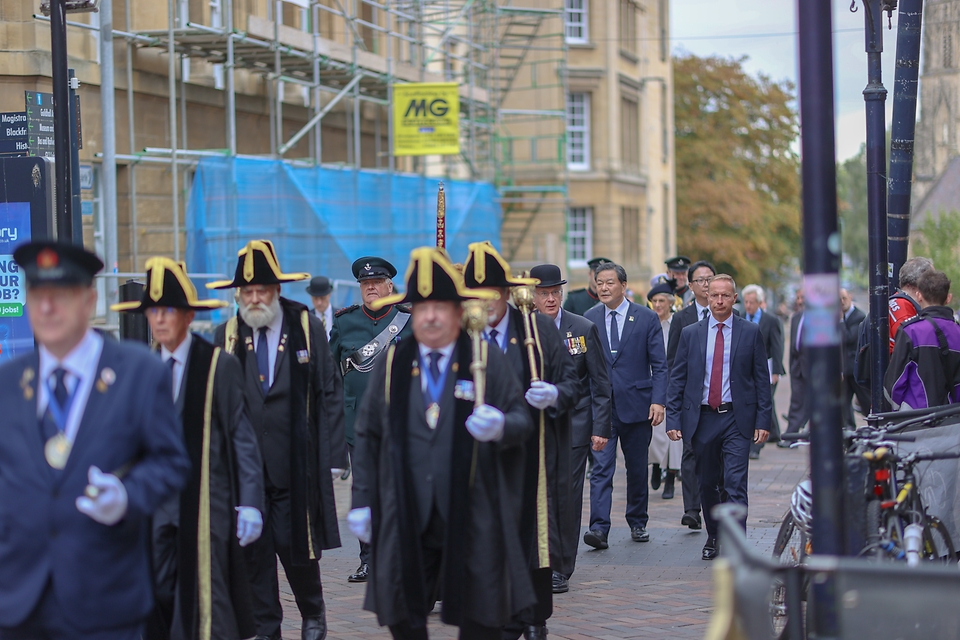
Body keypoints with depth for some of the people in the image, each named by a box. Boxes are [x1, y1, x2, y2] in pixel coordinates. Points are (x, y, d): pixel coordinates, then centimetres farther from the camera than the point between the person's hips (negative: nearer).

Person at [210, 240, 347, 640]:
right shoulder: (227, 335, 5)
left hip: (295, 463, -2)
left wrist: (330, 454, -5)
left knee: (296, 544, 1)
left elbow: (330, 394, 1)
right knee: (253, 550, 3)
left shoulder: (307, 328, 1)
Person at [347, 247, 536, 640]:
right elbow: (368, 437, 9)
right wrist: (362, 501, 4)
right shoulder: (391, 364, 9)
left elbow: (522, 420, 2)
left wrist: (501, 426, -23)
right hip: (407, 517, 2)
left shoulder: (487, 362, 4)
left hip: (471, 517, -2)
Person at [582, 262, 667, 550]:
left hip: (637, 405, 0)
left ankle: (638, 523, 26)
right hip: (600, 406, 0)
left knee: (637, 469, 11)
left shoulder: (647, 318, 0)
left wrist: (658, 400, -12)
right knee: (601, 468, -9)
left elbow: (659, 365, -1)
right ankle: (599, 528, -15)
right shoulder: (589, 319, 6)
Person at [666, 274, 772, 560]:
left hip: (736, 419, -2)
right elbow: (677, 379, 7)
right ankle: (713, 537, 30)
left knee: (735, 485, -10)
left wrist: (763, 420, -3)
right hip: (701, 419, 2)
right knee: (707, 485, 12)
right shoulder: (690, 334, 7)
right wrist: (673, 419, -1)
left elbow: (762, 379, 4)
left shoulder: (751, 332, 3)